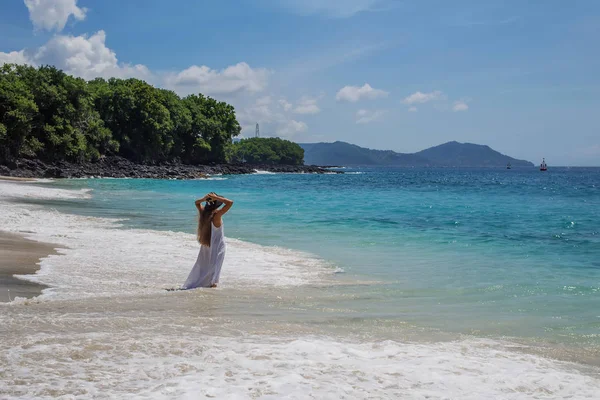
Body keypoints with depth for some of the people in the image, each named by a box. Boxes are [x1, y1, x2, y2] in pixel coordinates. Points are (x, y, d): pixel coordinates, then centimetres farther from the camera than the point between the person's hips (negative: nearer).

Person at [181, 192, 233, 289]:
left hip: (206, 244, 6)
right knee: (214, 265, 9)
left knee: (203, 264, 18)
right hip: (217, 246, -6)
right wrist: (216, 198, -25)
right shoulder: (217, 215, -26)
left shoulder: (203, 212, -9)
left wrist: (204, 199, -8)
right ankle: (212, 282, 12)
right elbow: (230, 203, -30)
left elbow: (197, 203, 12)